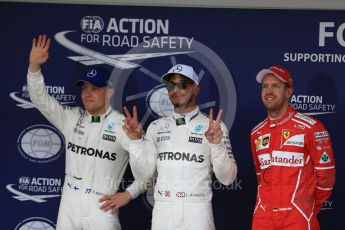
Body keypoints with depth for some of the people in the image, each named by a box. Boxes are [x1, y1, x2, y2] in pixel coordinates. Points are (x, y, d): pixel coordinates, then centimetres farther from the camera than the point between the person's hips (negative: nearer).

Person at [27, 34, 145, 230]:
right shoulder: (71, 119, 6)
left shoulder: (123, 125, -7)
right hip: (68, 207, 4)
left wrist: (129, 194, -9)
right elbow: (40, 99, 2)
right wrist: (34, 66, -12)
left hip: (101, 208, -4)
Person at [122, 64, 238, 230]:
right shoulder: (156, 127, 8)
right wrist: (136, 141, -8)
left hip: (197, 212, -2)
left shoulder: (214, 127, -1)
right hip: (162, 211, 3)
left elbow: (227, 178, -6)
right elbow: (144, 174, 4)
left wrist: (217, 145, -20)